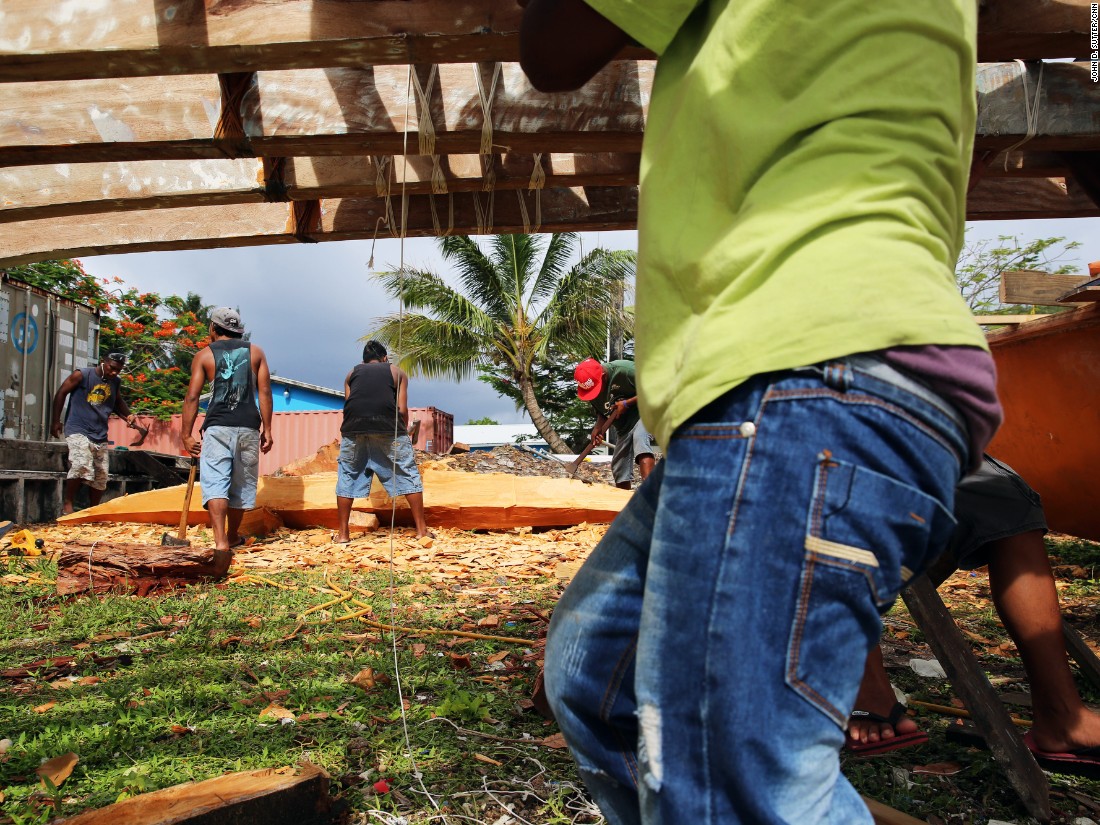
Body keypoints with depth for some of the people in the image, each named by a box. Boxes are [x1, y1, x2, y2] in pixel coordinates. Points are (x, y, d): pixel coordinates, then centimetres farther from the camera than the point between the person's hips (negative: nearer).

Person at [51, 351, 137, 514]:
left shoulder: (115, 383, 8)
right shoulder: (82, 375, -7)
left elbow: (118, 402, 25)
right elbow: (61, 393, 0)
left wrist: (128, 415, 5)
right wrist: (56, 421, 0)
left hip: (100, 436, 6)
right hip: (78, 431, -6)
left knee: (101, 478, 8)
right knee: (81, 466, -28)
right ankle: (67, 504, -15)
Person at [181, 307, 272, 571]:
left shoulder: (204, 355, 6)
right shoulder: (255, 352, 11)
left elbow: (192, 396, 0)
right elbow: (264, 392, 4)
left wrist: (186, 435, 2)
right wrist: (267, 429, 7)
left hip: (217, 427, -2)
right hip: (249, 427, 2)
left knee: (215, 482, -8)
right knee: (242, 483, 14)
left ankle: (221, 543, -25)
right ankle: (232, 536, 29)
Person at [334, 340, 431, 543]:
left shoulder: (353, 373, 26)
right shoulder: (397, 372, 22)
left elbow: (349, 404, 20)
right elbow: (402, 409, 12)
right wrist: (405, 428, 30)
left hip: (354, 427, 2)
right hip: (388, 427, -2)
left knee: (347, 477, 15)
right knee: (408, 475, 9)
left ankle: (343, 534, 16)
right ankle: (421, 529, 10)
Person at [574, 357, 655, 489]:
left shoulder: (625, 370, -25)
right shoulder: (591, 387, -3)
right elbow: (602, 413, 10)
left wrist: (627, 403, -24)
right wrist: (598, 429, -11)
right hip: (622, 426, 7)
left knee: (640, 439, -37)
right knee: (619, 471, 8)